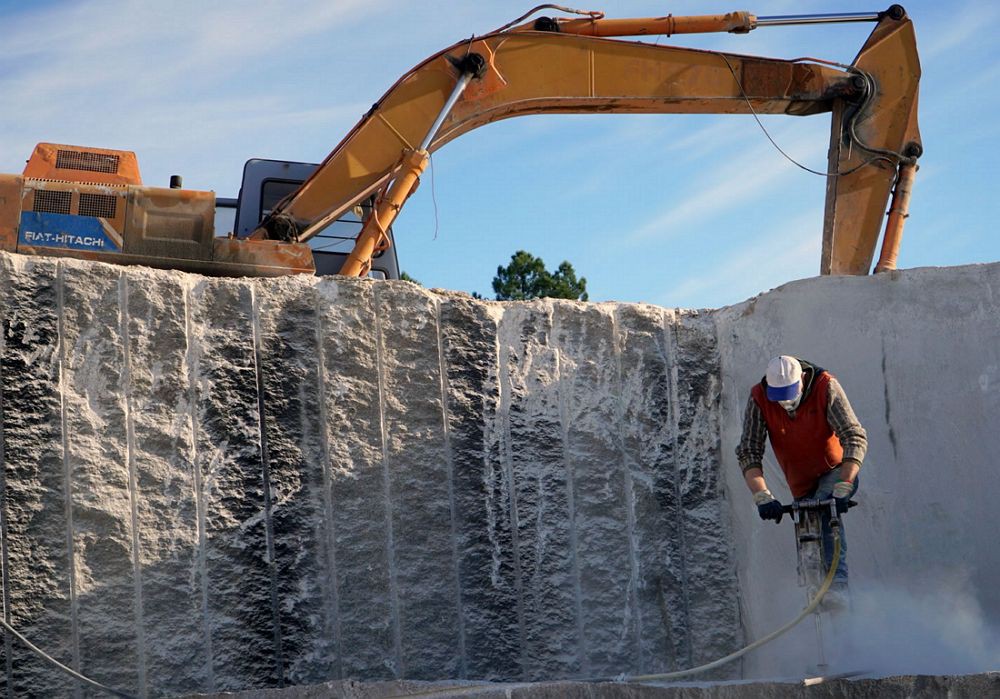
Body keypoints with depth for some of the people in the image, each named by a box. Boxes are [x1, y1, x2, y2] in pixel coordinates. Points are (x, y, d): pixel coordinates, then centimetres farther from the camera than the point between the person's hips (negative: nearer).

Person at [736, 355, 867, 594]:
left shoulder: (825, 387, -23)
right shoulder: (759, 399, -17)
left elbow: (855, 438, -27)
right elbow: (748, 452, -19)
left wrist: (842, 489, -39)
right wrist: (762, 496, -34)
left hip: (836, 472, -4)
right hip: (803, 486, 4)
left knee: (823, 510, -32)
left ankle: (838, 584, -38)